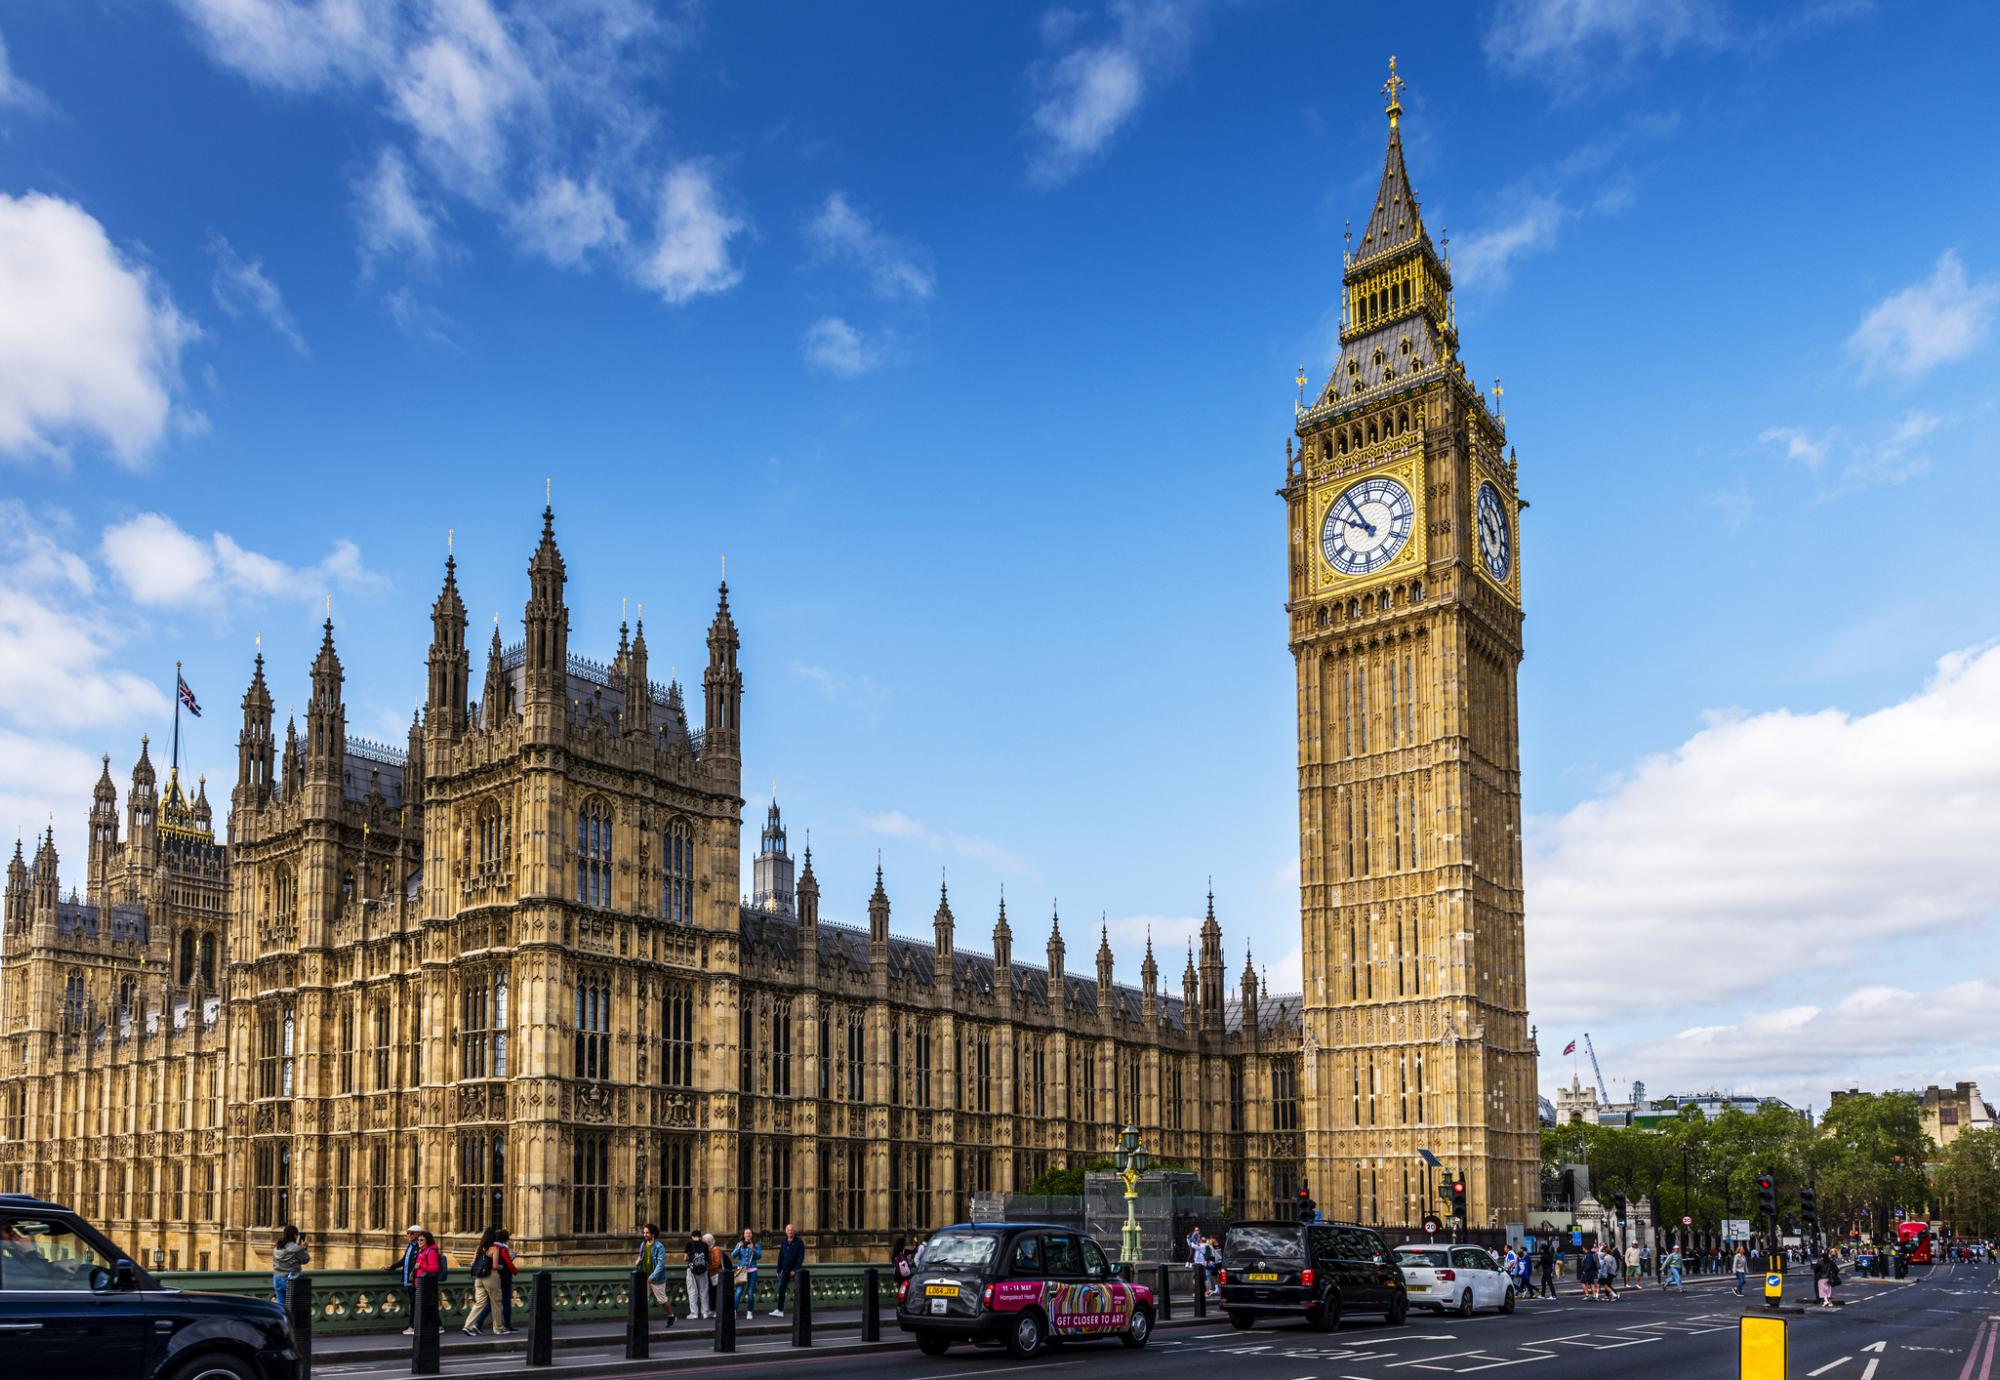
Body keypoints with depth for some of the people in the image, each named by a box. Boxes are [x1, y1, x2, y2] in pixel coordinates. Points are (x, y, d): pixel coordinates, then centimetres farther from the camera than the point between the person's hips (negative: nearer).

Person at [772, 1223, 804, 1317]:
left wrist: (795, 1270, -16)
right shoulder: (783, 1242, 8)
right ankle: (780, 1310, 4)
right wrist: (778, 1270, 8)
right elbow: (780, 1257, 12)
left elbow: (801, 1257, -10)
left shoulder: (799, 1242, -6)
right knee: (781, 1289, -1)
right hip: (785, 1270, 4)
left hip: (795, 1270, -4)